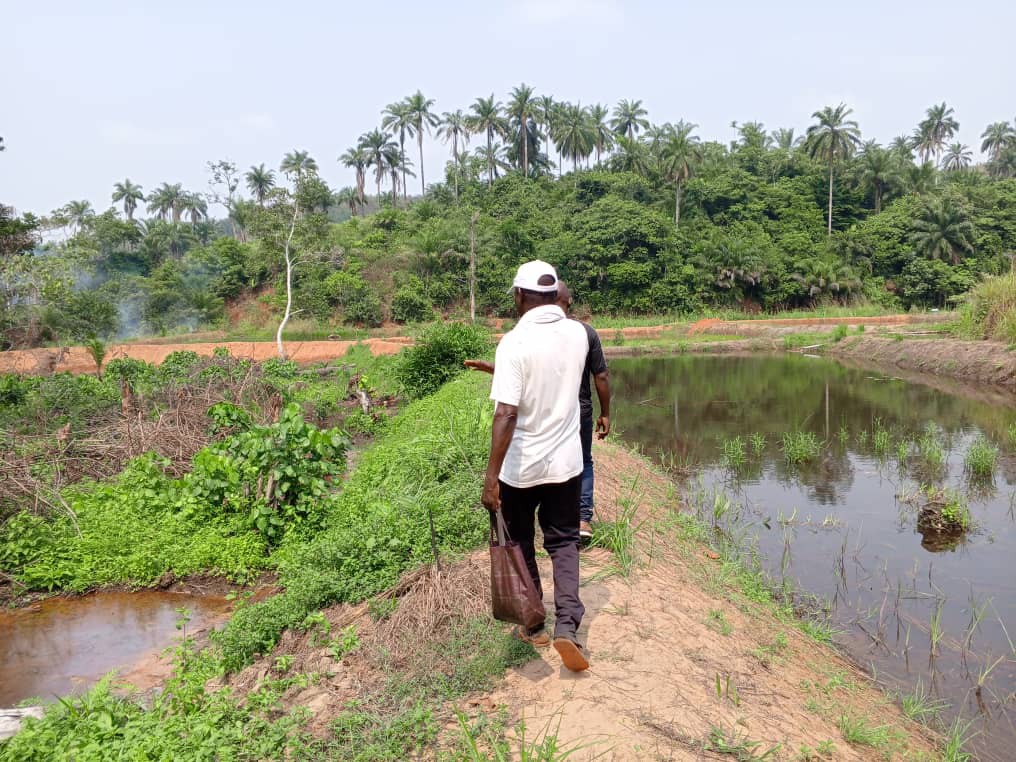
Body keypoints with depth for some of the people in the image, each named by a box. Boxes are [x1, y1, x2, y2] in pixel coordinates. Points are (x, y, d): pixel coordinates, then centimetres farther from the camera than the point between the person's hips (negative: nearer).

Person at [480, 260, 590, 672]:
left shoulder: (514, 342, -19)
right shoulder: (577, 333, -3)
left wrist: (491, 475, -23)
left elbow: (506, 413, -26)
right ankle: (567, 625, -1)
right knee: (563, 542, 15)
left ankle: (533, 625, 27)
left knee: (519, 545, 16)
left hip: (520, 467, -3)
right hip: (566, 463, 4)